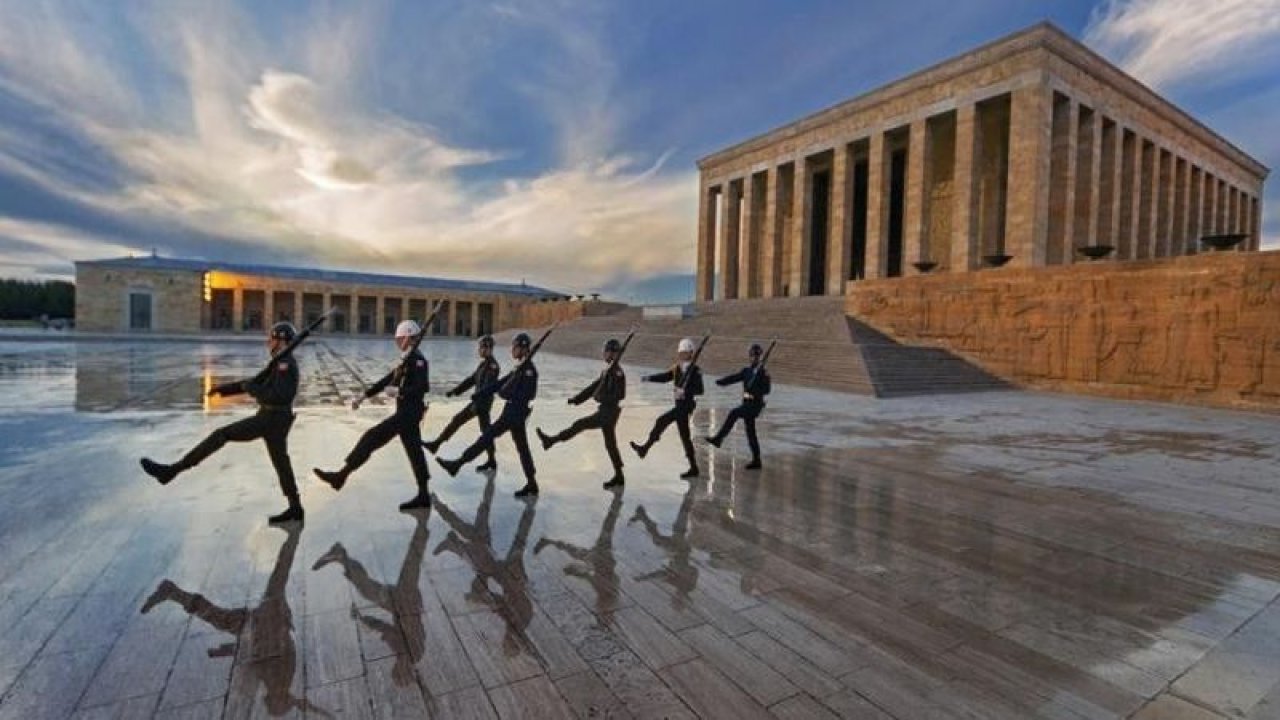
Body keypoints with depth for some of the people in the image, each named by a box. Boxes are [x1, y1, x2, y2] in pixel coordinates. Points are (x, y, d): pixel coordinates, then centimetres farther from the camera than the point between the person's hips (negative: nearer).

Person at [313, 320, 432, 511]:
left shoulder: (418, 359, -13)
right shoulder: (408, 359, 17)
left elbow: (423, 387, -25)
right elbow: (386, 380, 20)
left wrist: (397, 391, -18)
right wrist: (363, 396, 17)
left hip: (409, 413, -10)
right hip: (407, 412, 10)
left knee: (371, 438, -6)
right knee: (414, 452, 11)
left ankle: (341, 475, 1)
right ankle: (423, 496, 17)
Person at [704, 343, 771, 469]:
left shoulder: (762, 372, -8)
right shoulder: (746, 370, 11)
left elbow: (766, 390, -15)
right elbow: (733, 378, -2)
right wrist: (720, 381, -17)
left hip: (755, 404, -7)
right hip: (747, 403, 7)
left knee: (734, 413, -28)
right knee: (750, 433, 10)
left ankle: (718, 438, -25)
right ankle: (756, 461, 18)